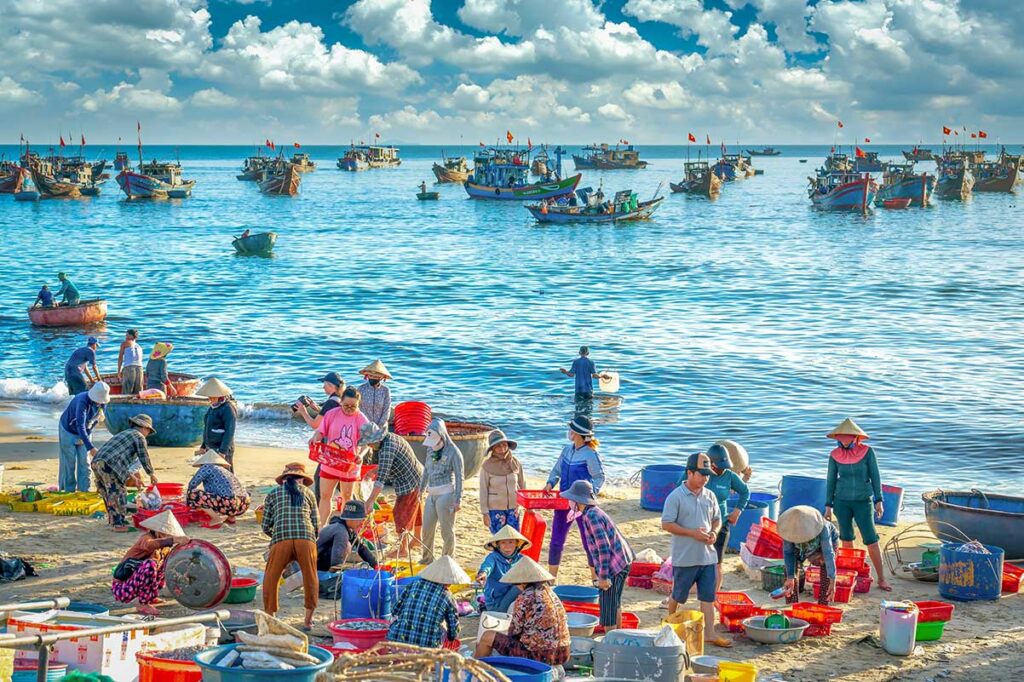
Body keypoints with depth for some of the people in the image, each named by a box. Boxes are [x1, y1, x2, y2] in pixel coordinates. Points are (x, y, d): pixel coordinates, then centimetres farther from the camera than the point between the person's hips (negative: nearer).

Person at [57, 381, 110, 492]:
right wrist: (90, 447, -50)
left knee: (84, 462, 2)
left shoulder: (102, 403, -16)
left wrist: (88, 433, -5)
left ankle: (84, 489, 7)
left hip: (84, 433, 6)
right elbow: (80, 426, -44)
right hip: (68, 431, -6)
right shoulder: (82, 401, -37)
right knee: (69, 462, -3)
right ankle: (69, 490, 7)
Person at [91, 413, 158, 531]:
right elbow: (144, 459, 4)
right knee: (118, 494, -3)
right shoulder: (139, 437, 6)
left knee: (109, 494, 20)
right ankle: (119, 524, -4)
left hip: (96, 463, 9)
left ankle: (113, 520, 31)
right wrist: (152, 475, 19)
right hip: (109, 465, -9)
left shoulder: (123, 434, 33)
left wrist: (132, 477, 40)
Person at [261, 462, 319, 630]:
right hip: (306, 539, 0)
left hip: (281, 540, 0)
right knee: (310, 579, 18)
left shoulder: (273, 494, 21)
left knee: (271, 578, 18)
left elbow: (266, 526, 16)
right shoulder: (307, 492, 21)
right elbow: (316, 525, 19)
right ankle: (308, 620, 20)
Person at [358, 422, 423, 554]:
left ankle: (403, 549, 6)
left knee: (402, 514, -2)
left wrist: (370, 501, -36)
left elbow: (381, 478, -34)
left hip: (409, 483, -10)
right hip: (418, 478, 10)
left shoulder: (387, 448, -28)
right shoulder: (389, 438, 2)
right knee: (416, 510, 24)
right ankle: (417, 539, 41)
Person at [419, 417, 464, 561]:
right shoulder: (431, 449, 11)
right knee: (427, 528, 10)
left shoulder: (453, 452, -9)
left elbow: (459, 477, -9)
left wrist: (458, 499, -12)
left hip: (446, 494, -7)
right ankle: (427, 558, 25)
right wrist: (421, 489, 25)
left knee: (447, 530, -1)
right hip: (432, 494, 7)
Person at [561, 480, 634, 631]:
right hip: (623, 561, 10)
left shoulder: (592, 516, -19)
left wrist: (603, 576, -21)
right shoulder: (593, 512, 12)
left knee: (607, 608, -5)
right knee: (615, 603, 23)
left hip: (613, 565, -10)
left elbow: (604, 547, -24)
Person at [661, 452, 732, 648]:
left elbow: (717, 519, 18)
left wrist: (714, 532, -5)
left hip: (707, 556, 5)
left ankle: (709, 634, 7)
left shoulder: (709, 496, 7)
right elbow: (666, 524, -14)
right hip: (685, 557, -5)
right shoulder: (676, 497, -11)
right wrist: (693, 533, -19)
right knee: (678, 595, 9)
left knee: (708, 597, 3)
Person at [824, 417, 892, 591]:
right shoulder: (835, 455, -2)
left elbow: (875, 476, -3)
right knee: (847, 539, 8)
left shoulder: (867, 452, -7)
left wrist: (879, 500, -6)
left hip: (863, 501, -2)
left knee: (871, 541, -7)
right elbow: (831, 480, 5)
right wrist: (828, 505, 5)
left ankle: (881, 579, -1)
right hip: (842, 501, 2)